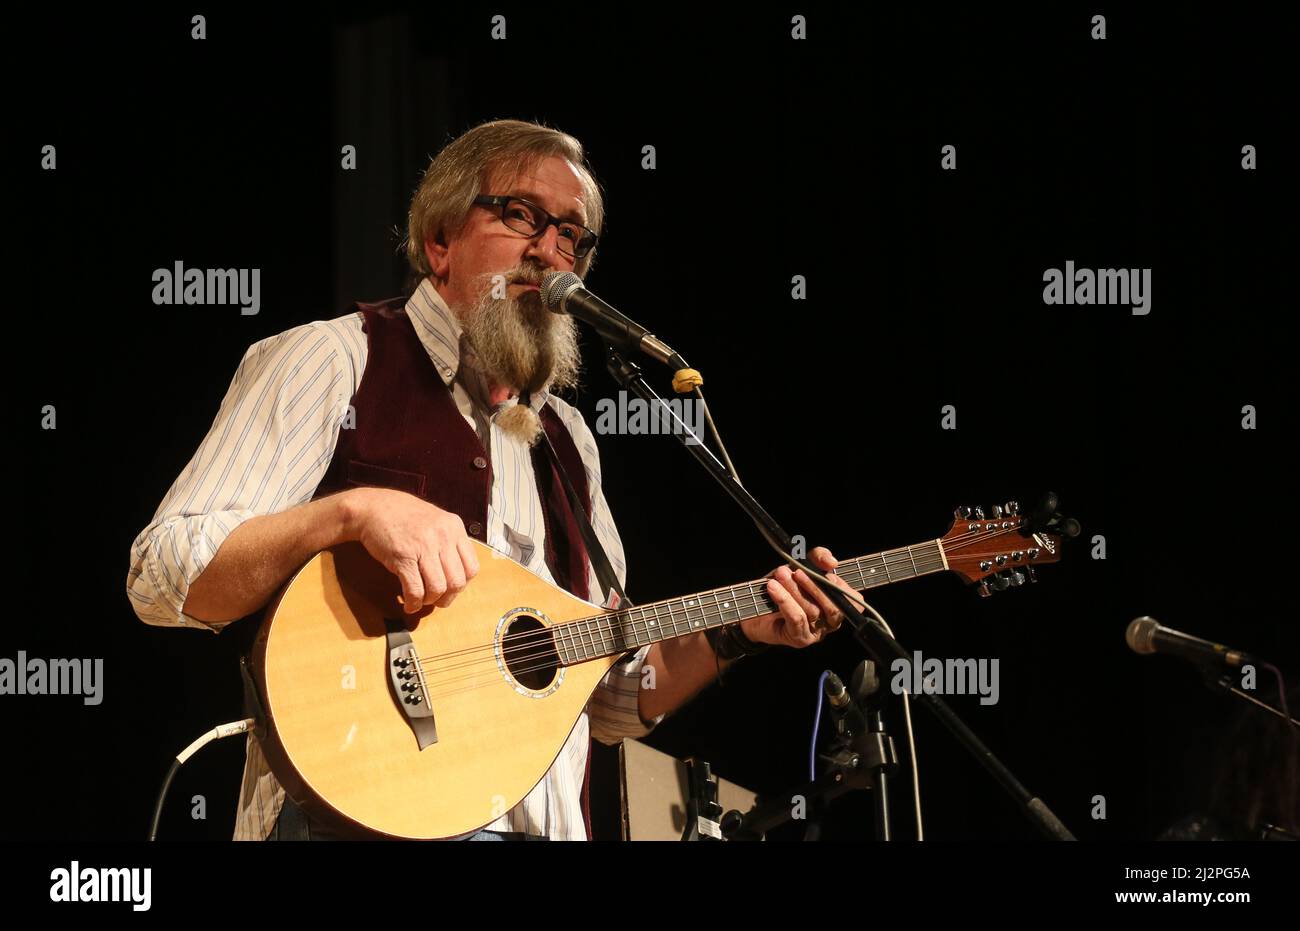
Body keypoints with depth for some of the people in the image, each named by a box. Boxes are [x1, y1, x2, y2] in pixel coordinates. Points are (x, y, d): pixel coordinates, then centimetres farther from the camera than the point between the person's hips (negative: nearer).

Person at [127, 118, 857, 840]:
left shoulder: (566, 439, 20)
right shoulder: (331, 362, 2)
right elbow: (162, 581, -8)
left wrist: (737, 633, 7)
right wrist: (354, 511, -20)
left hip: (544, 821, 6)